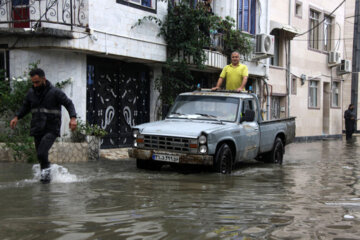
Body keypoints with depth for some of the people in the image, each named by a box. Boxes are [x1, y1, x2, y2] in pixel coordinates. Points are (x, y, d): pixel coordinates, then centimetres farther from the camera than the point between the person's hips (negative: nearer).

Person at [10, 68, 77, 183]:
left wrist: (73, 118, -21)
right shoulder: (31, 92, 5)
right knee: (40, 156, 9)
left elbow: (69, 104, -6)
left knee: (41, 153, -22)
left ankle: (46, 169, 2)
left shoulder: (55, 92, -10)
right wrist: (17, 117, 3)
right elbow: (25, 107, 19)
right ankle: (46, 175, 26)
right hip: (37, 130, 5)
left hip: (51, 130, -5)